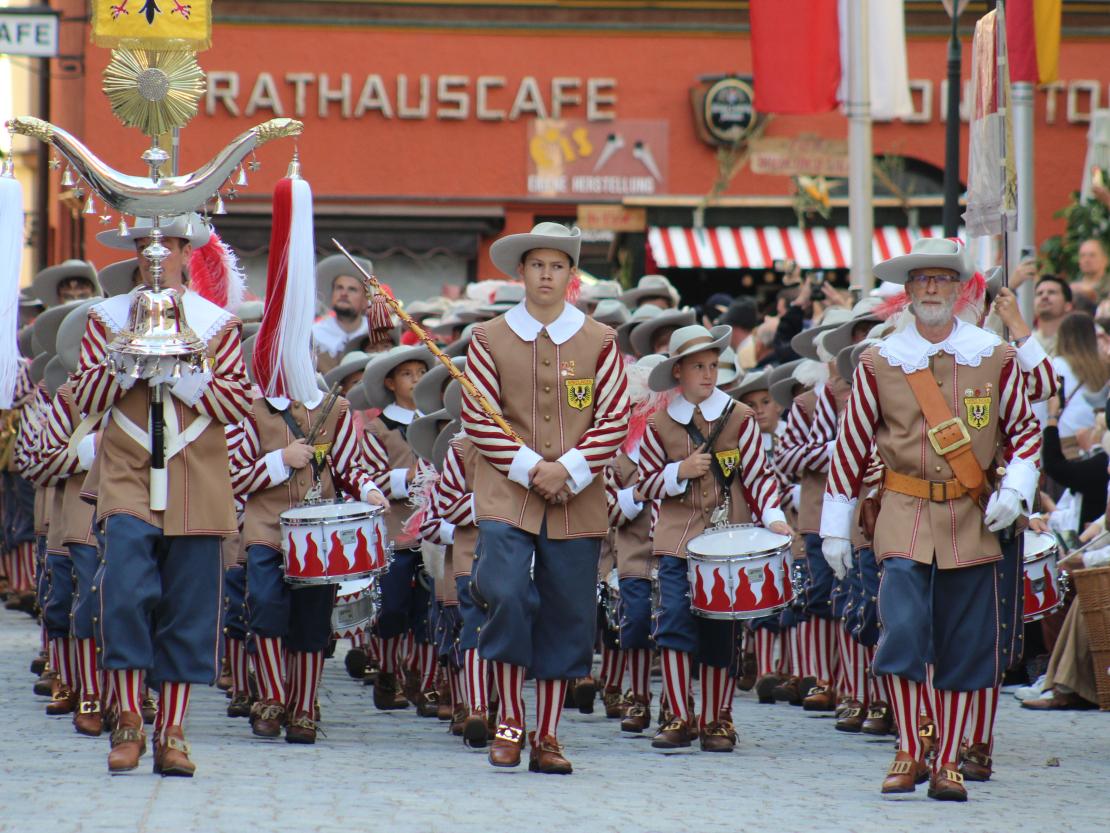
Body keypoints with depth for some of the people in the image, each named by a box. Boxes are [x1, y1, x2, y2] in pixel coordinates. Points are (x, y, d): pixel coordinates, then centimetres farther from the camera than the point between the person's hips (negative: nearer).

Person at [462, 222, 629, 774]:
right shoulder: (490, 339, 5)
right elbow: (477, 418, 1)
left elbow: (615, 419, 3)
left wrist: (568, 469, -11)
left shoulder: (599, 342, 6)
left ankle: (547, 737, 12)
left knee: (566, 619, 2)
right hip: (507, 497, -1)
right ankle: (509, 721, -2)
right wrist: (528, 468, -11)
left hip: (577, 503, 1)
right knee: (506, 596, -18)